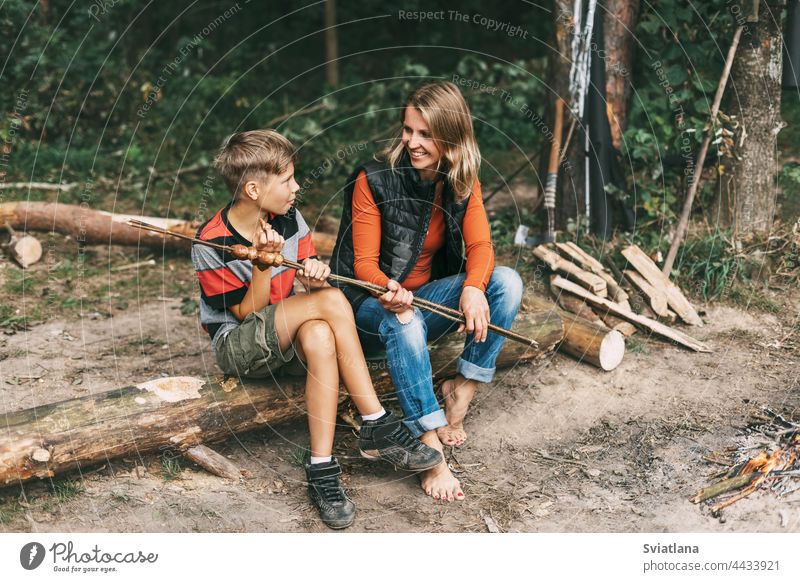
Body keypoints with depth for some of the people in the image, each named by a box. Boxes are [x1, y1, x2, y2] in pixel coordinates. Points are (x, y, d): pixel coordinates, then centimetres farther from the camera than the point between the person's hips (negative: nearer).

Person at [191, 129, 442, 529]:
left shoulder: (288, 219, 0)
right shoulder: (212, 245, -16)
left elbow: (310, 282, 6)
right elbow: (247, 312, -15)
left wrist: (314, 275, -18)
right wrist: (264, 263, -29)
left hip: (287, 333, 5)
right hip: (237, 346, -5)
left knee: (319, 337, -36)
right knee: (332, 301, -30)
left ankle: (322, 472, -32)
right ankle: (378, 426, -25)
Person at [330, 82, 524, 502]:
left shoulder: (462, 182, 0)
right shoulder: (373, 180, -14)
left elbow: (480, 246, -9)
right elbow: (364, 264, -15)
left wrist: (473, 287, -33)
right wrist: (390, 291, -38)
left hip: (427, 298, 5)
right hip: (373, 303, -4)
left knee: (507, 282, -19)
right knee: (404, 321, -40)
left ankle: (461, 390, -15)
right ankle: (430, 451, -41)